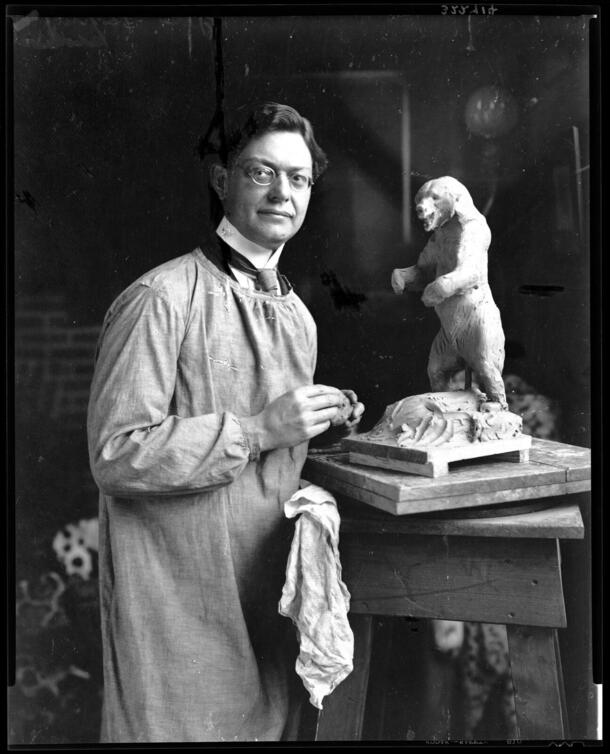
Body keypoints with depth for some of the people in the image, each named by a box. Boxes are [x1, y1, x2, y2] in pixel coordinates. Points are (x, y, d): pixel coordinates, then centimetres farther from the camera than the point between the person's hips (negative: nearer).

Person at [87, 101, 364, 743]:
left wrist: (323, 421, 1)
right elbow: (115, 455, -21)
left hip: (269, 587, 8)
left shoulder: (297, 315, 11)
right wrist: (258, 429, -23)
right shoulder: (161, 298, -15)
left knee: (267, 724, 20)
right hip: (176, 600, -7)